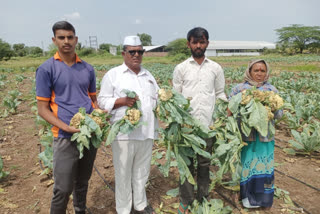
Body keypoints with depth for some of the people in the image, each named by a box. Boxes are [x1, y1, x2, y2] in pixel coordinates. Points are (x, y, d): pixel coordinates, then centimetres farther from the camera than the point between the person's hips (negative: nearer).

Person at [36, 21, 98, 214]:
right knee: (63, 189, 1)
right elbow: (42, 108, -6)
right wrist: (66, 127, -19)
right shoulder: (46, 69, -5)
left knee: (83, 182, 19)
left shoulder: (88, 68, 7)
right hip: (66, 138, -4)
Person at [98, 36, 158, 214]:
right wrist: (123, 100, -20)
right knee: (123, 174, 7)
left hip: (146, 132, 5)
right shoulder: (113, 75, -1)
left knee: (142, 172, 17)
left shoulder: (148, 75, 15)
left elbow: (156, 99, 20)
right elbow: (103, 102, -4)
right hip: (124, 133, -5)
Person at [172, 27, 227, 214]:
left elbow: (220, 94, 12)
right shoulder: (181, 68, 4)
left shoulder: (216, 68, 8)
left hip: (208, 124, 1)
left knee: (204, 163, 13)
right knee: (186, 164, 7)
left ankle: (203, 198, 30)